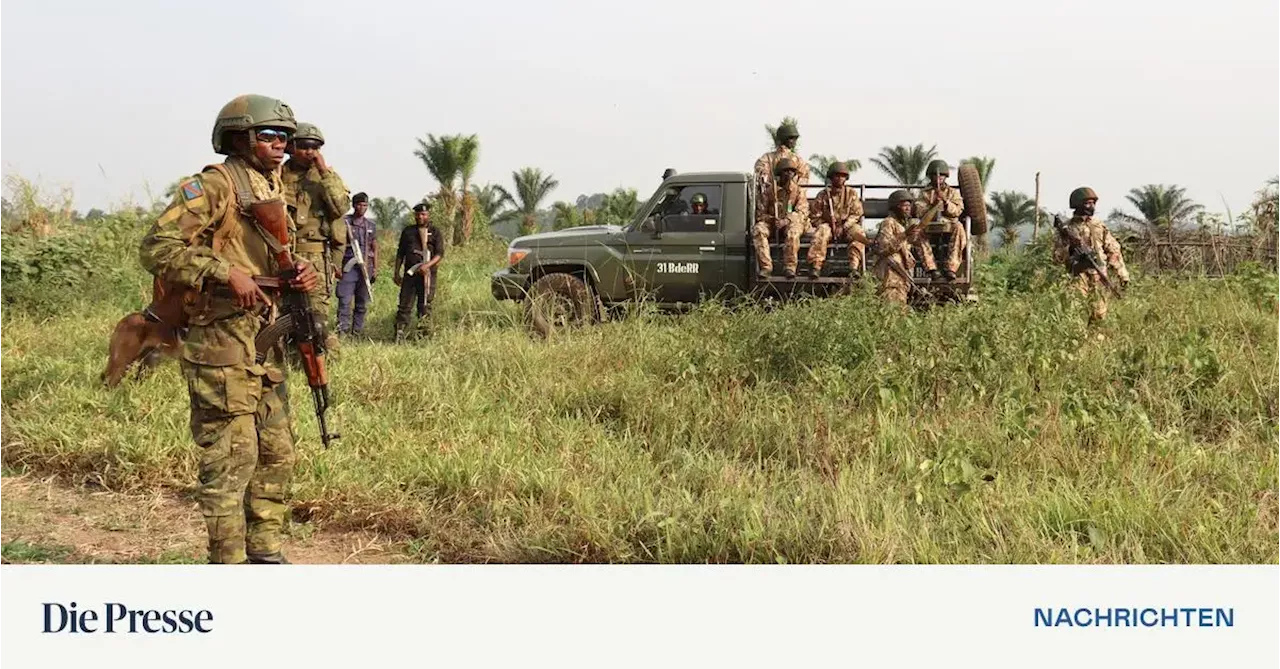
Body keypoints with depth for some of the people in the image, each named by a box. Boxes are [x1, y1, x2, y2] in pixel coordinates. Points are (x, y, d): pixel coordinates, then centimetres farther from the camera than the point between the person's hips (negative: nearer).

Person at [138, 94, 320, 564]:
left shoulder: (274, 191, 16)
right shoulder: (212, 186, -10)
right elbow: (156, 248, -17)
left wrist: (306, 276, 1)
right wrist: (225, 271, -25)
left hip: (266, 343, 9)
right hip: (222, 344, -9)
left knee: (276, 454, 13)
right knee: (230, 459, -6)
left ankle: (265, 554, 25)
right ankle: (229, 566, 3)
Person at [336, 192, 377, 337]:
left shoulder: (371, 224, 13)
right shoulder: (344, 222, 1)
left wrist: (375, 268, 11)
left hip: (366, 268, 4)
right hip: (349, 266, -4)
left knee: (362, 303, 7)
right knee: (345, 301, -11)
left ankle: (357, 332, 13)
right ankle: (342, 331, -11)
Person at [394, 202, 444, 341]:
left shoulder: (435, 233, 5)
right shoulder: (408, 231, 14)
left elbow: (440, 254, -3)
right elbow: (400, 253, 18)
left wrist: (427, 265, -20)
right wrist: (397, 273, 12)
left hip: (427, 275, -2)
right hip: (409, 273, 2)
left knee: (425, 306, 0)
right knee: (404, 305, -3)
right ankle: (399, 333, -3)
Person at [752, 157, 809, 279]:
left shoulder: (798, 191, 7)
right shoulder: (770, 191, 9)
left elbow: (802, 212, -6)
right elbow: (760, 213, 8)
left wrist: (786, 220, -23)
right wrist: (772, 219, -13)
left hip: (791, 223, -1)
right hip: (771, 223, 2)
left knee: (793, 230, -38)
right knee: (758, 229, -31)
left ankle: (789, 266, -37)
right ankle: (765, 266, -36)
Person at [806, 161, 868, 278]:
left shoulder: (852, 194, 5)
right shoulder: (823, 195, 3)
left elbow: (856, 214, 0)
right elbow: (814, 217, 4)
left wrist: (843, 227, -14)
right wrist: (827, 224, -10)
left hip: (847, 226, 1)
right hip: (828, 226, -1)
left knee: (858, 234, -30)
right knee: (821, 233, -34)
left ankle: (854, 267, -38)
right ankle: (815, 266, -40)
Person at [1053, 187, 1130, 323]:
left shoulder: (1099, 225, 11)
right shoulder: (1067, 229, 4)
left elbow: (1113, 250, 11)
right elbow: (1057, 258, 6)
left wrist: (1122, 273, 5)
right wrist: (1069, 249, -15)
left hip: (1099, 276, 3)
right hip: (1078, 276, -3)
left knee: (1098, 315, 1)